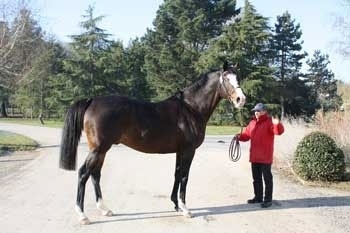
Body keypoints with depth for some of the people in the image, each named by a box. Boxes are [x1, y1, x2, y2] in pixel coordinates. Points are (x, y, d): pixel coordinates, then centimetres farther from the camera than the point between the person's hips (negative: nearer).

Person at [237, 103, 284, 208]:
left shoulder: (269, 122, -10)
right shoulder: (252, 122, 12)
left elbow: (279, 131, -25)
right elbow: (246, 134, 14)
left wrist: (277, 124, -46)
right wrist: (240, 136, -7)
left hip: (265, 156, -8)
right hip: (254, 156, 8)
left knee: (267, 178, -1)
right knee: (256, 178, 16)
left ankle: (268, 199, 4)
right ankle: (258, 197, 27)